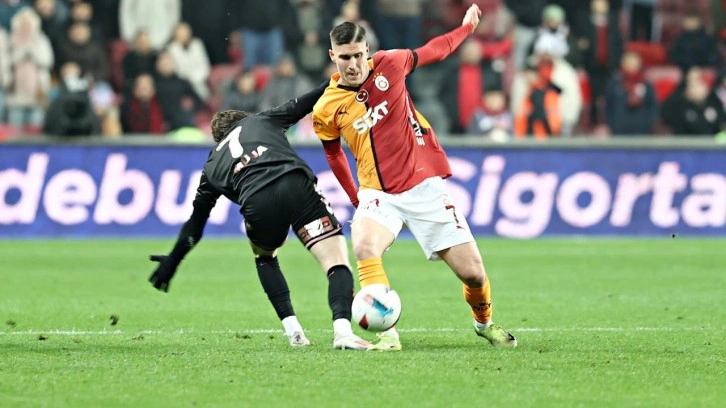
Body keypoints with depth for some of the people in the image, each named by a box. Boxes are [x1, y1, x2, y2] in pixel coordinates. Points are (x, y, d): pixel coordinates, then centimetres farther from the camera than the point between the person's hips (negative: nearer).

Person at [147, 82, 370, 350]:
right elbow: (302, 104, 26)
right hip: (296, 185, -2)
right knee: (337, 261, 1)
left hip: (257, 203, 2)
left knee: (264, 255, 34)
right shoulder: (260, 120, 34)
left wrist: (171, 262, 50)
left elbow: (195, 224, 39)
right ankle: (342, 329, -26)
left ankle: (292, 330, 19)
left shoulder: (212, 165, 35)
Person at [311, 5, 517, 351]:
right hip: (379, 193, -1)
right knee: (364, 246, -34)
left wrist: (467, 27, 25)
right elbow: (334, 154, 15)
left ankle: (484, 322, 32)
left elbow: (433, 50, 14)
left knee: (472, 272, -1)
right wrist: (357, 201, 19)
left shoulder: (388, 64, -6)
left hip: (425, 185, 1)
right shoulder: (326, 111, -5)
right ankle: (387, 333, -28)